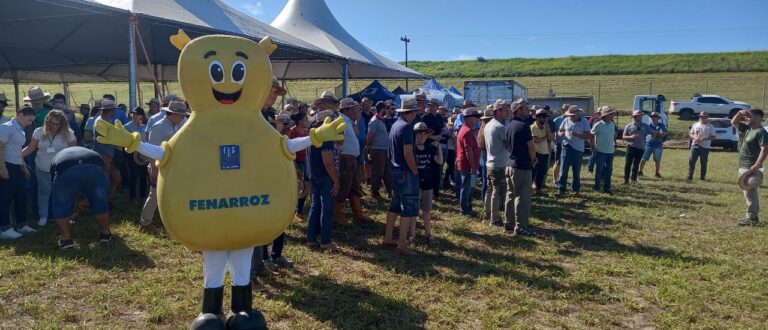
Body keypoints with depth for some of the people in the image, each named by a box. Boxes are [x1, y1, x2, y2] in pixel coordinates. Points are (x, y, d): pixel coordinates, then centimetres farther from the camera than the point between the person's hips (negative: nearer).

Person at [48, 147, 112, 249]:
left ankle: (66, 239, 23)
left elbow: (55, 186, 44)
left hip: (67, 171, -2)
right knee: (100, 202, 24)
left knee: (61, 205, 21)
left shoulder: (57, 159, 41)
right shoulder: (92, 154, 45)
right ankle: (105, 234, 35)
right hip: (94, 169, 2)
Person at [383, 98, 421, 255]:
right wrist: (415, 171, -11)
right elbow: (408, 154, -22)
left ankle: (387, 239, 22)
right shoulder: (406, 127, -17)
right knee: (409, 208, -4)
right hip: (406, 172, -10)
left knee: (395, 205, 16)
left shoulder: (395, 125, 12)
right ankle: (402, 244, -2)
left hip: (395, 170, 10)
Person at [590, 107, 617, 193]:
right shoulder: (598, 124, -12)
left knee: (609, 170, 11)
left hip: (610, 151, 6)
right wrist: (593, 147, -11)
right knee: (599, 170, 2)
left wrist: (615, 145, 12)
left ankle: (607, 188, 20)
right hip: (601, 151, -6)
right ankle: (597, 187, 14)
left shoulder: (612, 124, 7)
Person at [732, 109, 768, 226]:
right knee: (751, 194, 16)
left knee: (749, 194, -5)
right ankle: (754, 216, 25)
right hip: (743, 167, 10)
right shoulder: (748, 129, 12)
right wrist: (740, 113, 6)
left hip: (751, 169, -10)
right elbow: (733, 122, 26)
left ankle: (751, 218, 2)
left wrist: (755, 167, -27)